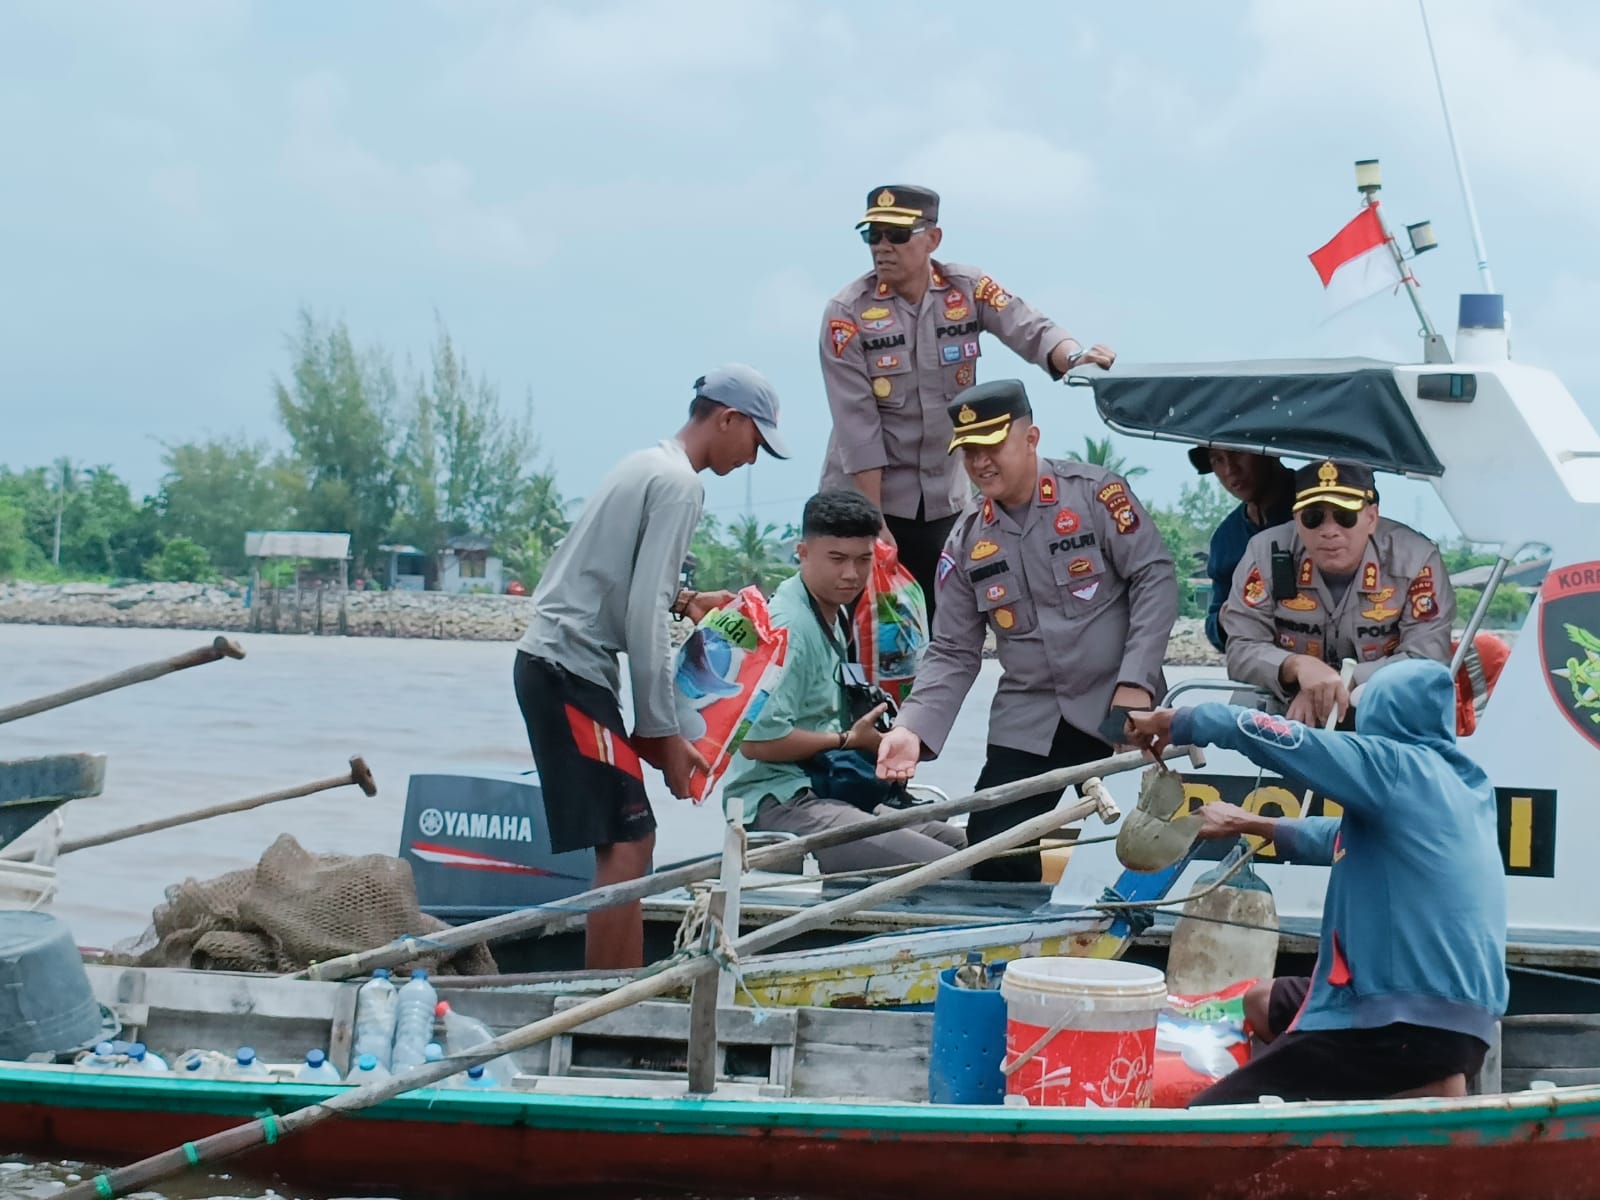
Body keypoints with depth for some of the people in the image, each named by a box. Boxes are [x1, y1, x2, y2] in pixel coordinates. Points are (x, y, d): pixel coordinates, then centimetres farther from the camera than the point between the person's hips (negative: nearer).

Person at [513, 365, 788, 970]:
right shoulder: (679, 484, -11)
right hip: (572, 667, -10)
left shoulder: (648, 465, 18)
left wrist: (682, 599, 16)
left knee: (630, 841, 10)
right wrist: (661, 731, -14)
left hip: (552, 663, 10)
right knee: (626, 845, -14)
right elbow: (642, 616, -17)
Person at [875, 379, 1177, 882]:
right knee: (993, 857, -5)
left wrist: (1137, 681, -15)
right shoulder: (967, 543, 6)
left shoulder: (1095, 493, -6)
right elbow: (953, 653, 7)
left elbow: (1155, 577, -7)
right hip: (1026, 722, 4)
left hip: (1117, 708, -4)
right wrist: (914, 728, -10)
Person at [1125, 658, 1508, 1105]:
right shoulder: (1469, 786, 14)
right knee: (1266, 1004, 32)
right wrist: (1252, 825, 41)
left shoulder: (1394, 765, -10)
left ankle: (1426, 1091, -15)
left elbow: (1276, 737, -11)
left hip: (1401, 1017, -9)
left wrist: (1177, 722, 6)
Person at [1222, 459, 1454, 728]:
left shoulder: (1417, 559, -10)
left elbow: (1425, 660, -16)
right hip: (1287, 715, -2)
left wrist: (1341, 684, -27)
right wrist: (1297, 666, -33)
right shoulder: (1266, 553, -8)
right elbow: (1241, 651, -11)